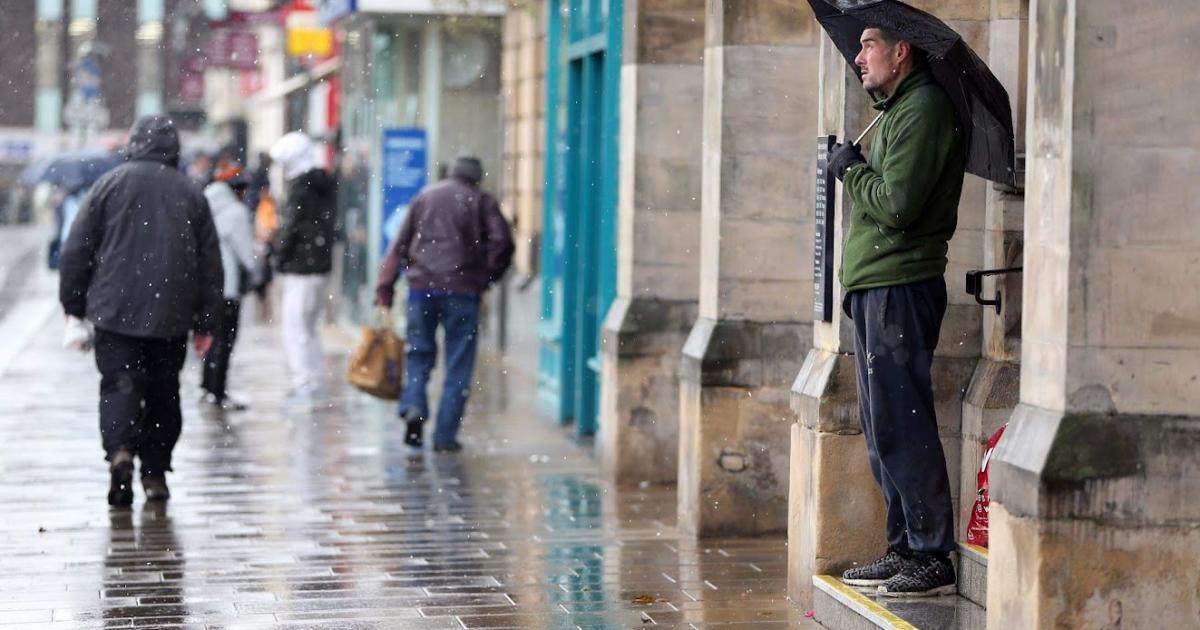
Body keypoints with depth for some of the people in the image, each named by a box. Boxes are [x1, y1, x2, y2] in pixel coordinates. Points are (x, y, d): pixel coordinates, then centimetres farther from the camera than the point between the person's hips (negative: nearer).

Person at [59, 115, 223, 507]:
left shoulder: (111, 184, 2)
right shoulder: (191, 194, 8)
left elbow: (77, 249, 1)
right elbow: (210, 264, 9)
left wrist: (73, 305, 9)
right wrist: (206, 323, 13)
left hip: (116, 312, -2)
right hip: (172, 317, 2)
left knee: (120, 384, -4)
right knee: (164, 393, 11)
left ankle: (119, 450, -28)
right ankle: (155, 473, 12)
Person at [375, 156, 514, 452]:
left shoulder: (424, 196, 15)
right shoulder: (481, 201, 6)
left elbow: (400, 246, 10)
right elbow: (502, 241, -8)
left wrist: (385, 289, 9)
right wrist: (488, 277, 6)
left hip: (421, 286, 2)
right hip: (462, 291, -2)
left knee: (419, 354, 14)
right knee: (458, 366, 3)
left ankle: (413, 407, -11)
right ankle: (445, 436, 0)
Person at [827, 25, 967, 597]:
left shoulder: (923, 110, -12)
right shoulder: (899, 109, 20)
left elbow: (897, 205, -20)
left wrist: (851, 168, -6)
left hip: (900, 289, -10)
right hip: (875, 290, 10)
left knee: (902, 426, -9)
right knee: (883, 427, 12)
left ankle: (932, 557, -6)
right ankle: (904, 549, 18)